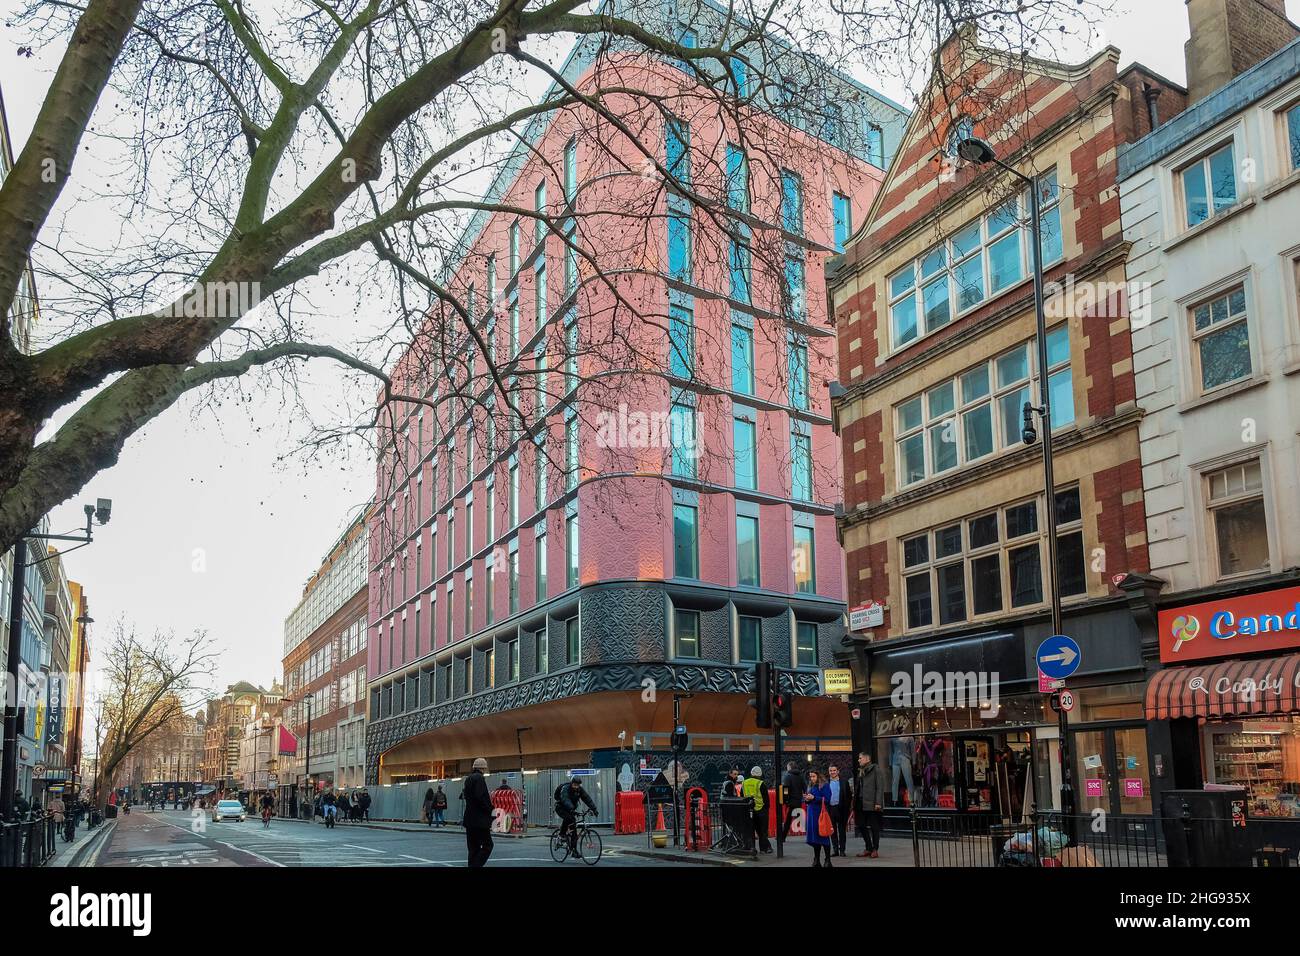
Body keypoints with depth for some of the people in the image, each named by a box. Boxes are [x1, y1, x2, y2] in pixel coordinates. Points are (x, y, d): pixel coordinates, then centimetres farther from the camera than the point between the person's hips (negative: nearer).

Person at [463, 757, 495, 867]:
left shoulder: (468, 778, 15)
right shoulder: (479, 778, -12)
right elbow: (481, 798, -21)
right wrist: (489, 809, -7)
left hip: (469, 819, 9)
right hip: (479, 819, -9)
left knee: (473, 847, 12)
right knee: (487, 845, -5)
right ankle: (475, 866, -14)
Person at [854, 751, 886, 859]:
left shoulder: (876, 770, -5)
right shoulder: (859, 772, 17)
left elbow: (880, 788, -11)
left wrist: (878, 802, -18)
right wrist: (854, 803, 10)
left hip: (872, 804, -7)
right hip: (861, 804, 7)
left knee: (874, 827, 0)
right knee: (861, 826, 7)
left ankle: (875, 849, 10)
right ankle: (868, 848, 18)